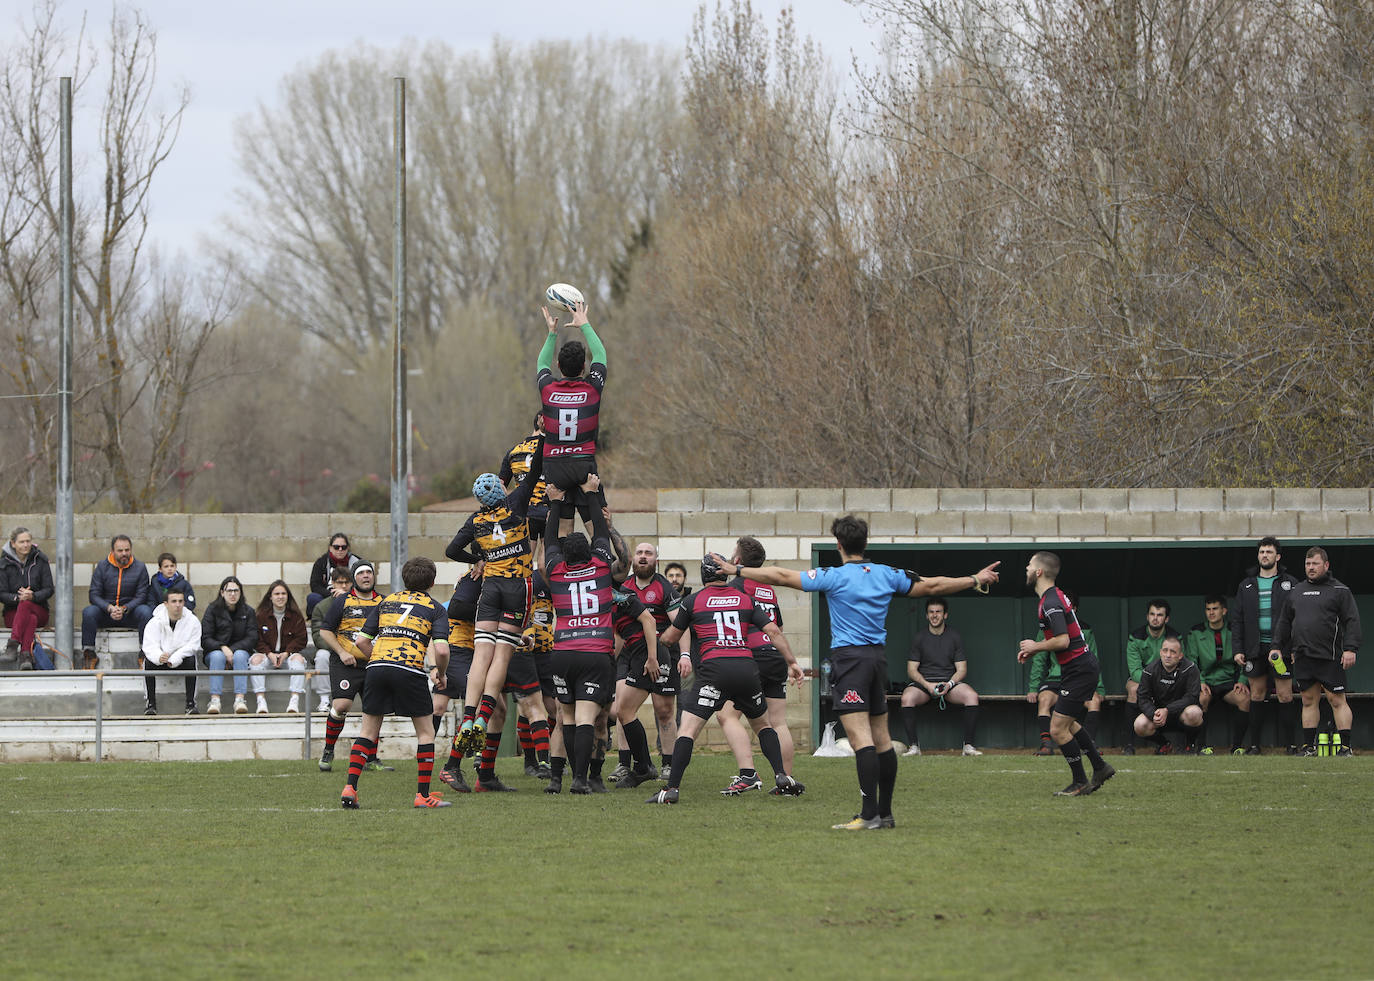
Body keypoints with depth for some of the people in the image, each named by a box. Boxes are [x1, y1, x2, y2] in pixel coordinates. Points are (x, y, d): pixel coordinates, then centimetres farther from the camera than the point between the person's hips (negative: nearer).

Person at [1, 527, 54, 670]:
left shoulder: (40, 560, 4)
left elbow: (49, 590, 1)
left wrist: (32, 596, -21)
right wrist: (17, 597, -24)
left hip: (39, 610, 0)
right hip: (13, 613, 0)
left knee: (25, 604, -37)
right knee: (31, 619, -37)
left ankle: (12, 647, -55)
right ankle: (26, 656, -59)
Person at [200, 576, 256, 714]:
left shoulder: (248, 612, 6)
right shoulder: (213, 610, 3)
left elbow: (252, 639, -3)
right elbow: (205, 639, -4)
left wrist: (232, 650, -17)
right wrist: (223, 648, -22)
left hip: (241, 650, 1)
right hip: (215, 650, -1)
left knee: (240, 655, -34)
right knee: (218, 656, -35)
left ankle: (239, 699, -46)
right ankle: (215, 700, -47)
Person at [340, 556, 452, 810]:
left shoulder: (387, 602, 20)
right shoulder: (435, 609, 10)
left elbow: (362, 640, 16)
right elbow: (441, 649, -5)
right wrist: (440, 674, 13)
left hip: (377, 665, 3)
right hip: (409, 670, -3)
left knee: (368, 731, 14)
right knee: (425, 731, 11)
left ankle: (350, 788, 3)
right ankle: (423, 794, 7)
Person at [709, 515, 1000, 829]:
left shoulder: (835, 577, -8)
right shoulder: (886, 575, 8)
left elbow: (782, 576, -8)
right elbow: (931, 586, 19)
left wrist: (736, 570, 1)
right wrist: (976, 580, 32)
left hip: (850, 657, -6)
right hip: (878, 656, 6)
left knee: (860, 738, -12)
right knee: (881, 738, 11)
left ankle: (869, 815, -19)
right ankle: (885, 812, 16)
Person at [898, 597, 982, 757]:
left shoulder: (954, 637, 8)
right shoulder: (920, 638, 7)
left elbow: (962, 669, 5)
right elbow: (912, 669, 3)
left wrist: (949, 684, -15)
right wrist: (927, 685, -16)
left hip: (950, 680, 0)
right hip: (923, 681, 0)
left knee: (972, 696, -30)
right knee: (907, 698, -34)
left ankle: (968, 745, -23)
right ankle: (913, 746, -26)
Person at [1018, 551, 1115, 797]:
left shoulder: (1051, 603, -20)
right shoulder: (1055, 597, 13)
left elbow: (1062, 640, -28)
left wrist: (1035, 646, -11)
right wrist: (1033, 650, 14)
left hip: (1079, 671, -11)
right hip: (1085, 666, 11)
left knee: (1058, 729, -7)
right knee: (1067, 722, 23)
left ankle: (1080, 783, 2)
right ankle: (1100, 767, 30)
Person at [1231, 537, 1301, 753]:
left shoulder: (1289, 584, 5)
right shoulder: (1246, 586, 12)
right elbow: (1237, 620, 12)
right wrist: (1237, 650, 3)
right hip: (1255, 648, 3)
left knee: (1285, 695, -4)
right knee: (1257, 695, 5)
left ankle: (1290, 743, -1)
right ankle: (1253, 744, 10)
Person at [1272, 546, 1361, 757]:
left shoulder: (1340, 591, 1)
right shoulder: (1296, 592, 17)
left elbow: (1352, 621, -5)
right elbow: (1284, 622, 24)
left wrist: (1350, 649, -15)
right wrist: (1277, 647, 16)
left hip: (1330, 658, -5)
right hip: (1302, 658, 5)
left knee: (1337, 700, -5)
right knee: (1309, 701, 6)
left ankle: (1345, 747, -4)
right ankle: (1309, 747, 9)